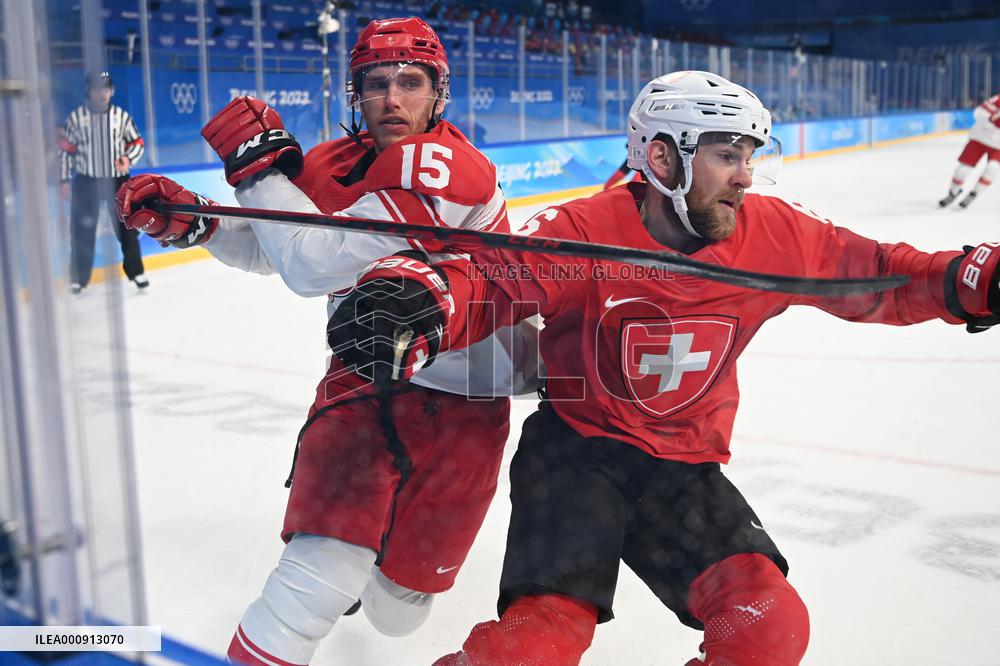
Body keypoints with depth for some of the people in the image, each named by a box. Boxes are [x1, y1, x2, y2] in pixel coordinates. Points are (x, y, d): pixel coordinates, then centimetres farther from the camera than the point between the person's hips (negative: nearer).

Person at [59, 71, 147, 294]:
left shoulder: (121, 115, 0)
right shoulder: (76, 117, -2)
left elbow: (137, 142, 7)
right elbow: (65, 149, 2)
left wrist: (128, 159, -13)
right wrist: (65, 180, -1)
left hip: (117, 179, 1)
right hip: (86, 181, 0)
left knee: (126, 227, 4)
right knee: (82, 231, 2)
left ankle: (135, 271, 16)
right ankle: (79, 278, 13)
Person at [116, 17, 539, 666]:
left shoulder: (446, 167, -22)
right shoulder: (335, 164, 1)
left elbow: (317, 264, -27)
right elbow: (266, 250, 15)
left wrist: (258, 165, -18)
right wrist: (184, 216, -1)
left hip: (461, 398, -3)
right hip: (368, 375, 3)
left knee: (397, 611, 14)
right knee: (326, 562, -20)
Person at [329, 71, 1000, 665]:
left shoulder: (776, 234, -6)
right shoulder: (580, 234, -19)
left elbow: (876, 275, 4)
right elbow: (489, 280, -22)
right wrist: (419, 297, -43)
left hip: (686, 469, 4)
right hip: (577, 452, -4)